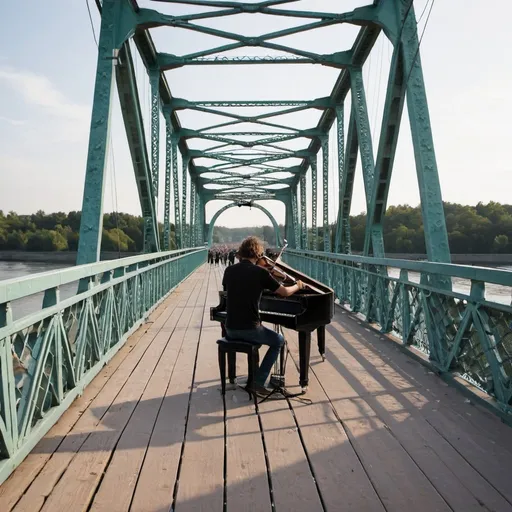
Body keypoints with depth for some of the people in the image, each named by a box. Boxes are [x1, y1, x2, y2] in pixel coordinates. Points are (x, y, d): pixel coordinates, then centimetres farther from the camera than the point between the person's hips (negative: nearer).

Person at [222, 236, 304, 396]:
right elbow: (285, 292, -2)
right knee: (278, 341, 21)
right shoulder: (260, 272, -10)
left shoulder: (229, 270, 1)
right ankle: (258, 382, 10)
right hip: (250, 329, -5)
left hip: (231, 329, 5)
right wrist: (298, 286, 20)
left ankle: (253, 375, 39)